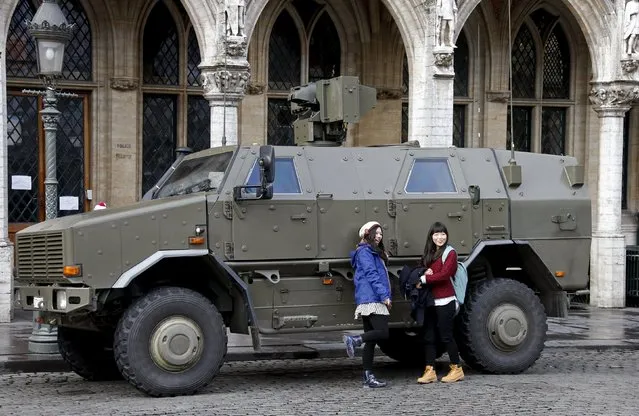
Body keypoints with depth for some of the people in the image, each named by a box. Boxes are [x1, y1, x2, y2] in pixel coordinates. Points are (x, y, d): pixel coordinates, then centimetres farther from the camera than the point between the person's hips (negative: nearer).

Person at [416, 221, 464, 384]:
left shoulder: (450, 253, -5)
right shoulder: (428, 254, 16)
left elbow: (444, 274, -16)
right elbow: (421, 272, 16)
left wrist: (424, 279, -13)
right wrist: (425, 273, -7)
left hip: (445, 301, -7)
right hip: (430, 301, 7)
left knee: (446, 336, -2)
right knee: (429, 337, 5)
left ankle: (456, 369, 9)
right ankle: (430, 371, 9)